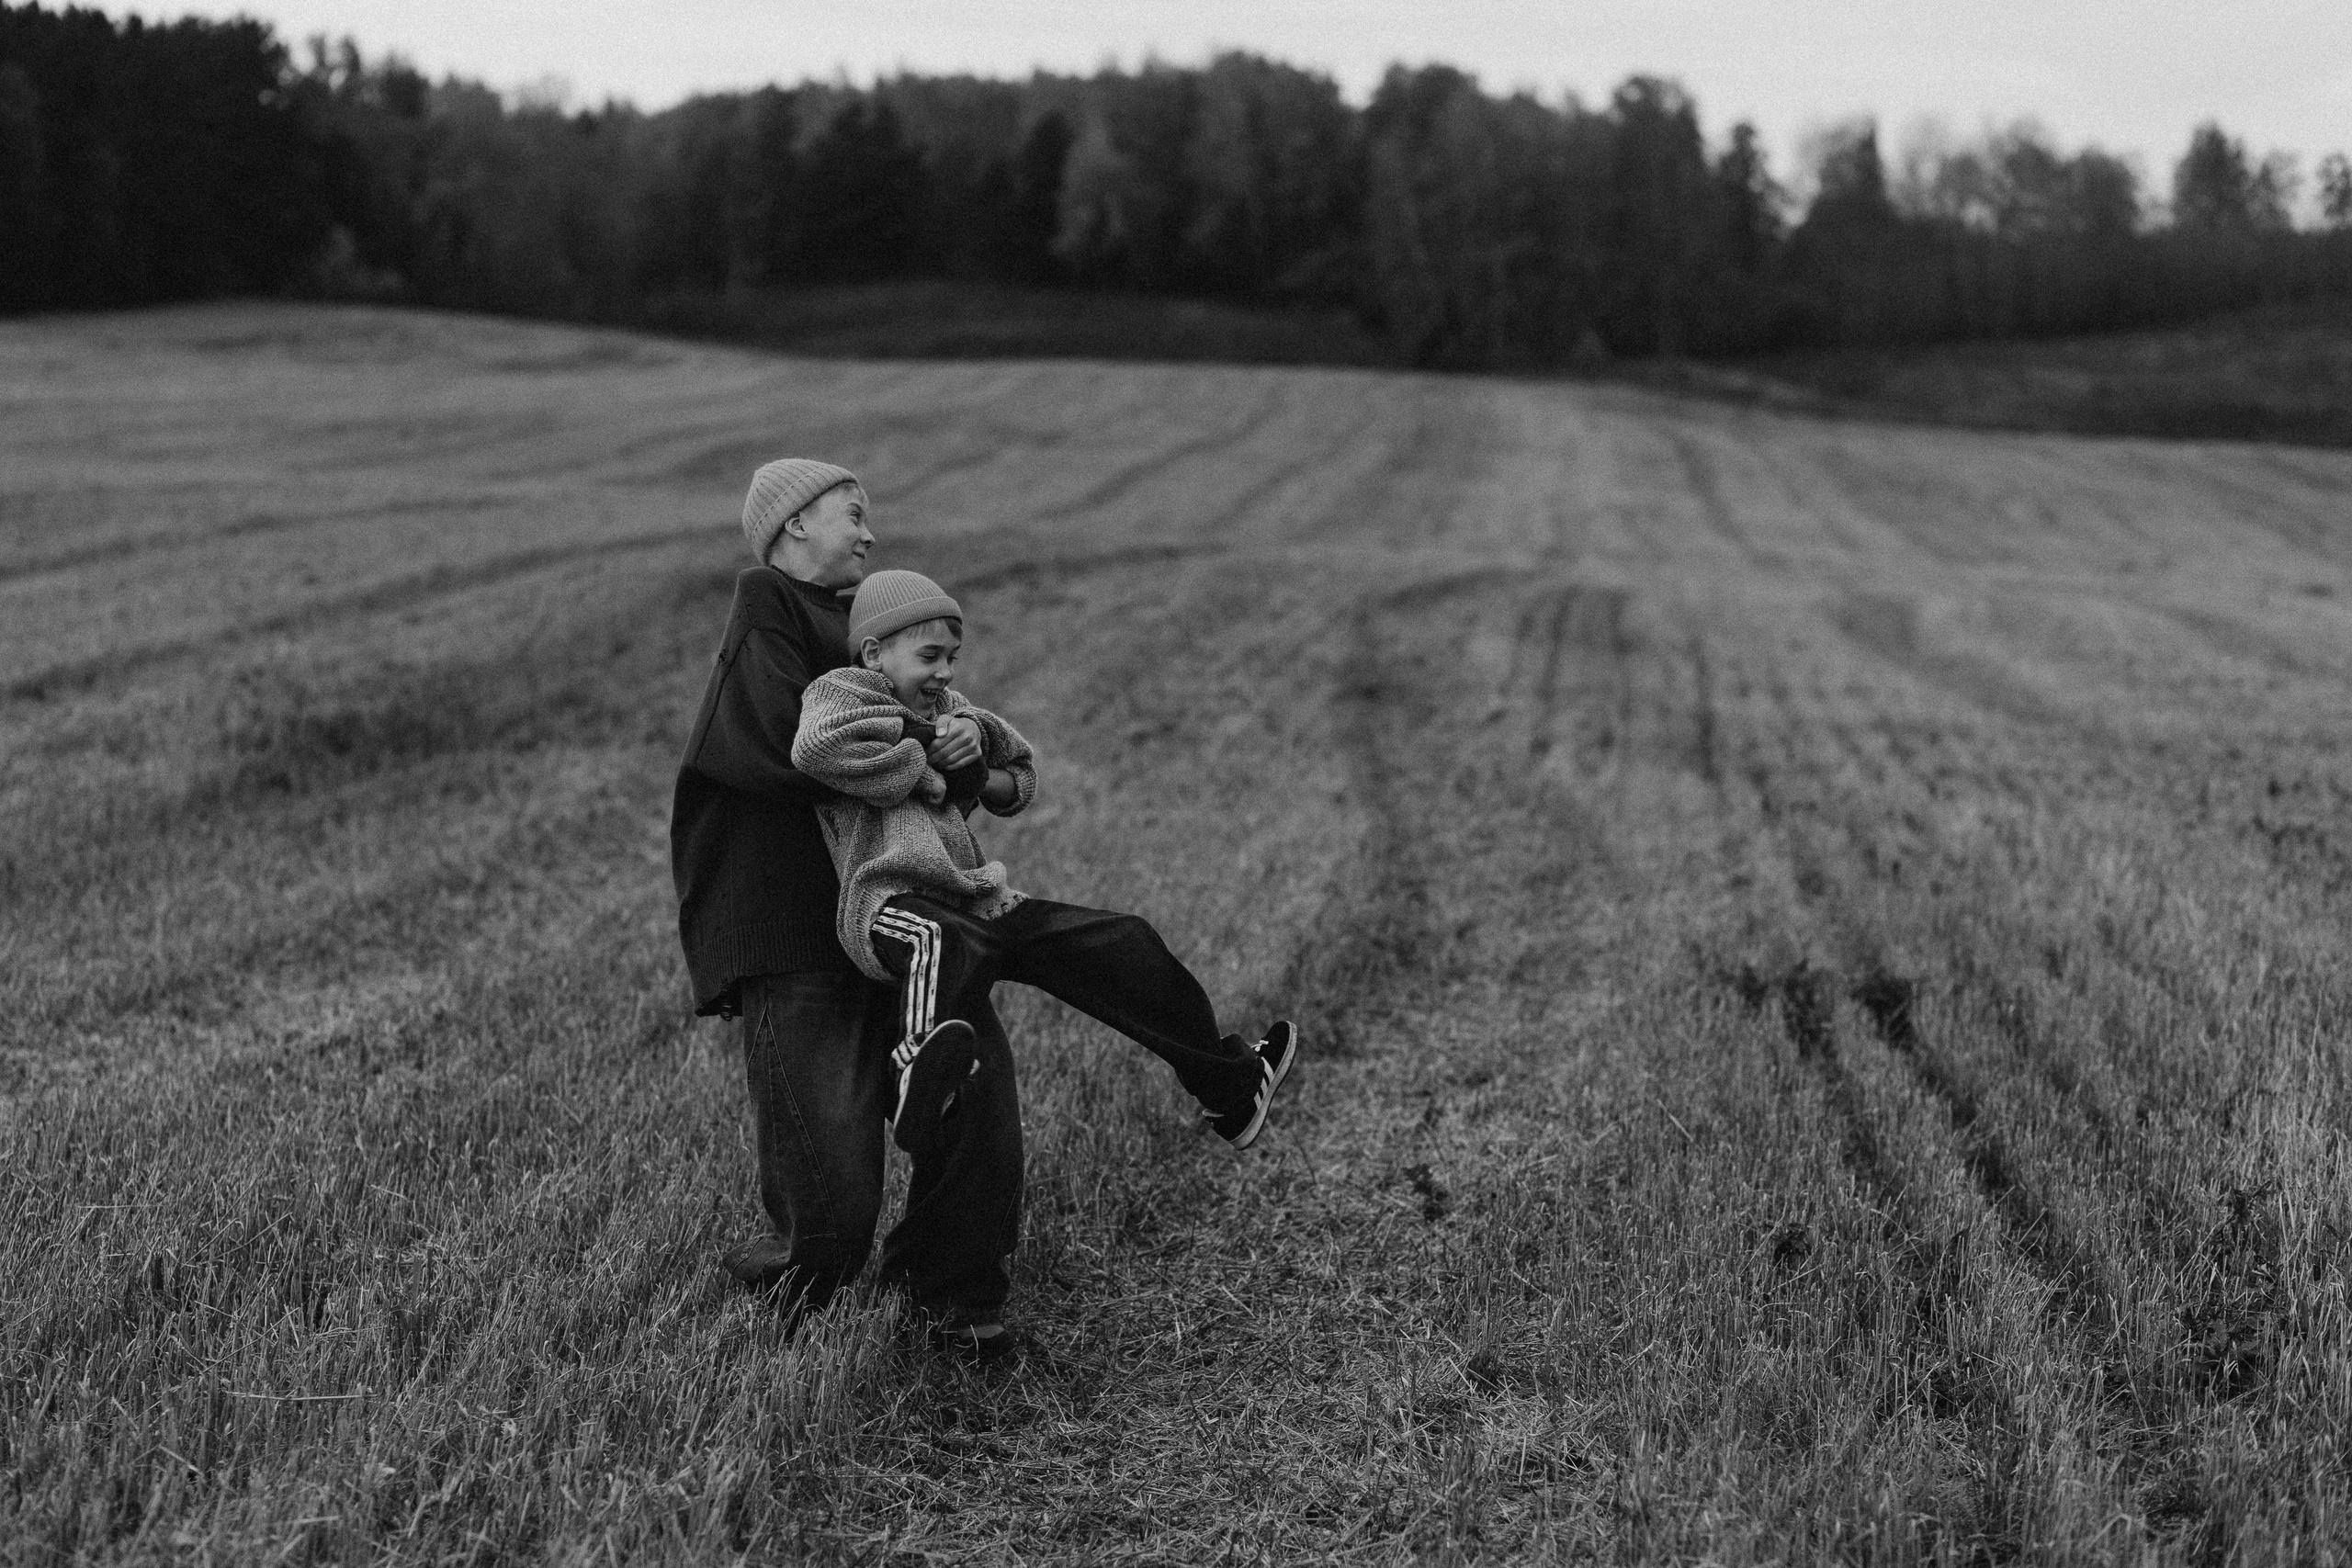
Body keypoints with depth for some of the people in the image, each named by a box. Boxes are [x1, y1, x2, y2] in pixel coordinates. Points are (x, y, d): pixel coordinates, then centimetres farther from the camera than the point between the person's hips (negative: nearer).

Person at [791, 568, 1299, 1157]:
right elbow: (819, 745, -22)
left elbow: (1023, 777, 32)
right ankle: (926, 1078, -71)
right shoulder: (840, 690, 3)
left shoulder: (945, 707, 25)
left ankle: (1231, 1091, 20)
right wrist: (928, 777, -11)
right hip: (897, 903, -7)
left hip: (980, 902, 8)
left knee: (1123, 946, 7)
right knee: (939, 946, -44)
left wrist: (980, 781, 7)